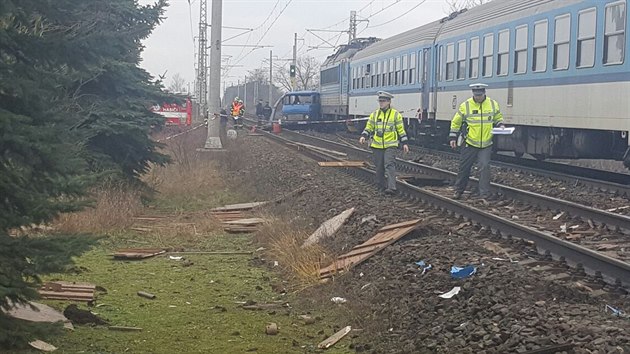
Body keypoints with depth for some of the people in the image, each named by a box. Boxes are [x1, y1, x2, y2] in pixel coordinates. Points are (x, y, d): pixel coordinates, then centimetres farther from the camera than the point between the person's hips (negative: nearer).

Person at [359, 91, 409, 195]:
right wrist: (363, 136, -8)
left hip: (390, 145, -4)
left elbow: (401, 130, 4)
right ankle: (381, 185, 24)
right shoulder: (374, 114, 8)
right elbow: (369, 127, 11)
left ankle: (391, 188, -21)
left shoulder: (395, 114, 0)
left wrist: (404, 143, 0)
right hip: (377, 145, 4)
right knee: (379, 166, 9)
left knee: (390, 165, -15)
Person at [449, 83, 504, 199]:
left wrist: (500, 125, -3)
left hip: (486, 144, 0)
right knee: (464, 167, 7)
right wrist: (453, 138, 3)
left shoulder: (493, 104, 0)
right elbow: (456, 122, 5)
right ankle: (459, 190, 23)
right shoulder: (465, 106, -5)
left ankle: (485, 193, 1)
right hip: (470, 143, 0)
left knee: (485, 167, -7)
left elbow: (498, 118, 17)